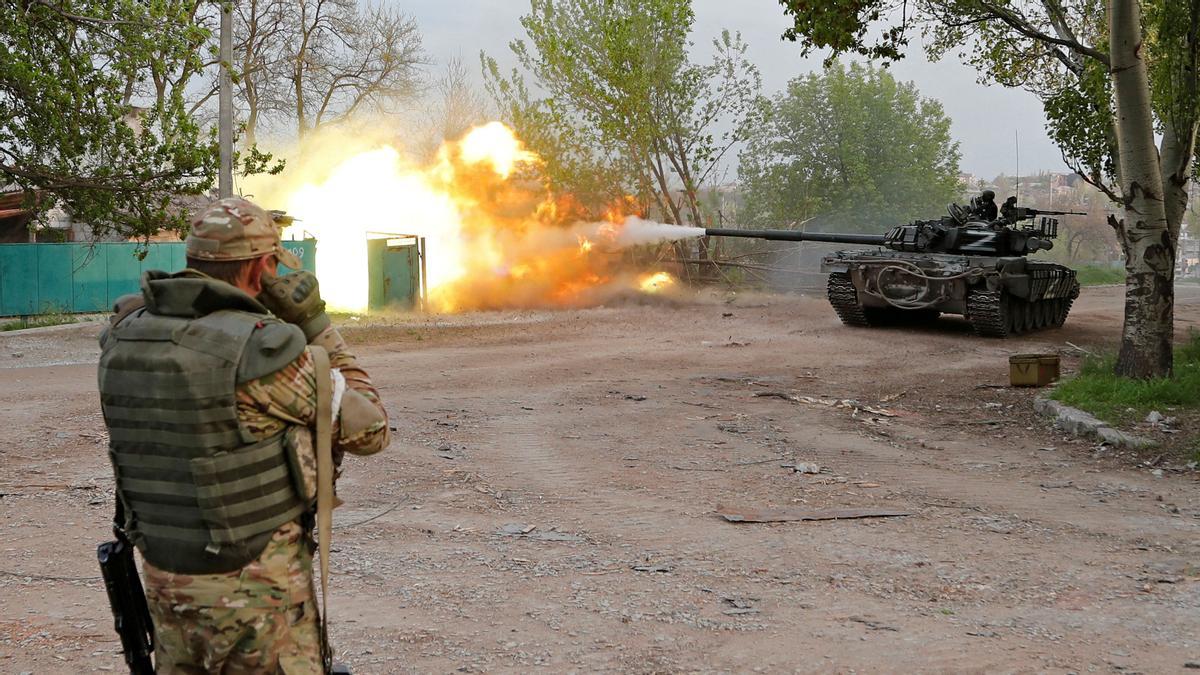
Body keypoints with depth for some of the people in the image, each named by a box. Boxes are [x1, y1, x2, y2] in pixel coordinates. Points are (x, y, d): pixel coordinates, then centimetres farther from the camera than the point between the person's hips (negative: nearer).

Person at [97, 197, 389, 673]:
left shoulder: (124, 338, -2)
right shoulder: (262, 347, -20)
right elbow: (369, 430, -9)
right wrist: (315, 324, -5)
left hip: (165, 579, 6)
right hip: (255, 587, -6)